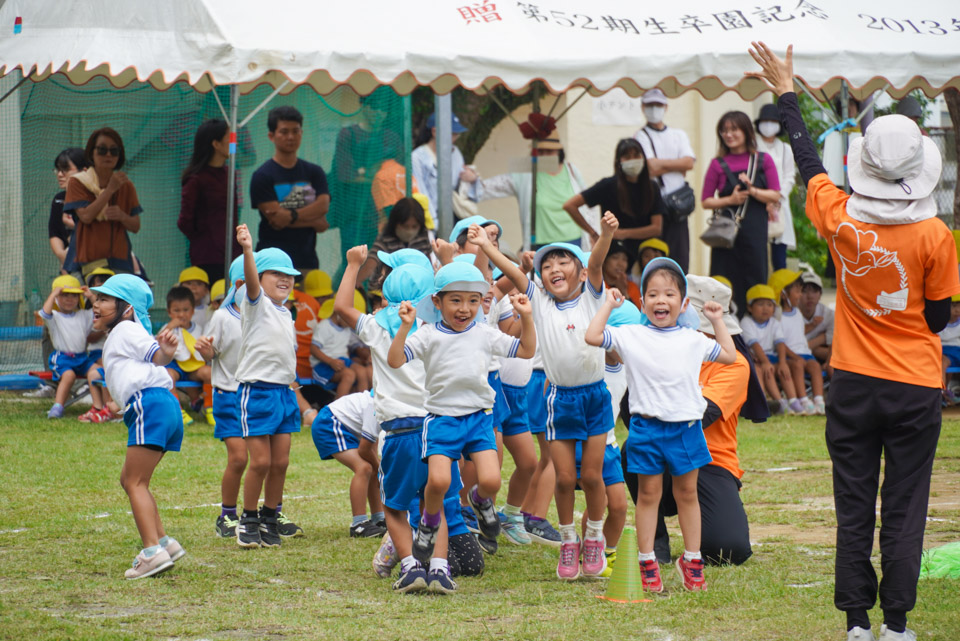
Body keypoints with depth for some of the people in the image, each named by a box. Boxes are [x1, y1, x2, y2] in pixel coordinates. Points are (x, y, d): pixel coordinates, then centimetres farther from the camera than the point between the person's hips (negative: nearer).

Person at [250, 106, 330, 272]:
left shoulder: (314, 172, 14)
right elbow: (275, 217, -9)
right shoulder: (262, 176, 0)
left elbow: (323, 206, -1)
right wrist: (315, 221, -5)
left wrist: (291, 215, -15)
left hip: (307, 260, 4)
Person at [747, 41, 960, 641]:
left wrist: (786, 91, 23)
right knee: (904, 511, 5)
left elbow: (808, 159, 9)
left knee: (854, 508, 9)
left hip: (853, 385, 2)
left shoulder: (840, 217, -9)